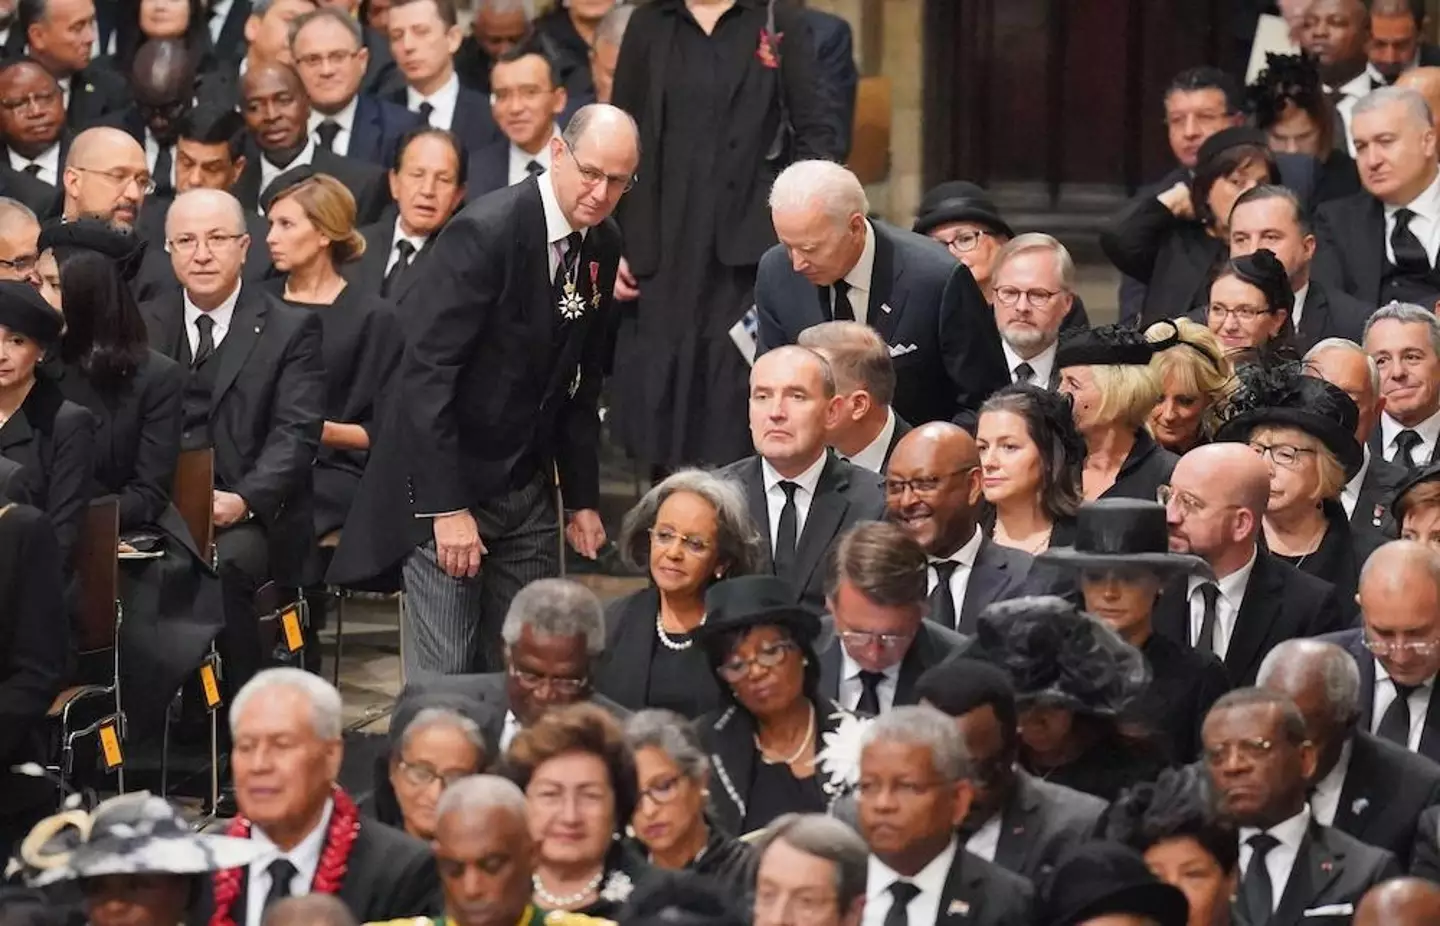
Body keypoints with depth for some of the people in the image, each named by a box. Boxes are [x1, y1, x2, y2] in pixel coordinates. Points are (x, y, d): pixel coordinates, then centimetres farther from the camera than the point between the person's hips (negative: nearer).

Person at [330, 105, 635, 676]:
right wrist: (447, 508, -24)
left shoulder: (602, 248, 5)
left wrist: (583, 498, 13)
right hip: (448, 484, -7)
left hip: (527, 493, 7)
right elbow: (427, 373, -21)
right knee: (445, 676, -7)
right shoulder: (485, 233, -18)